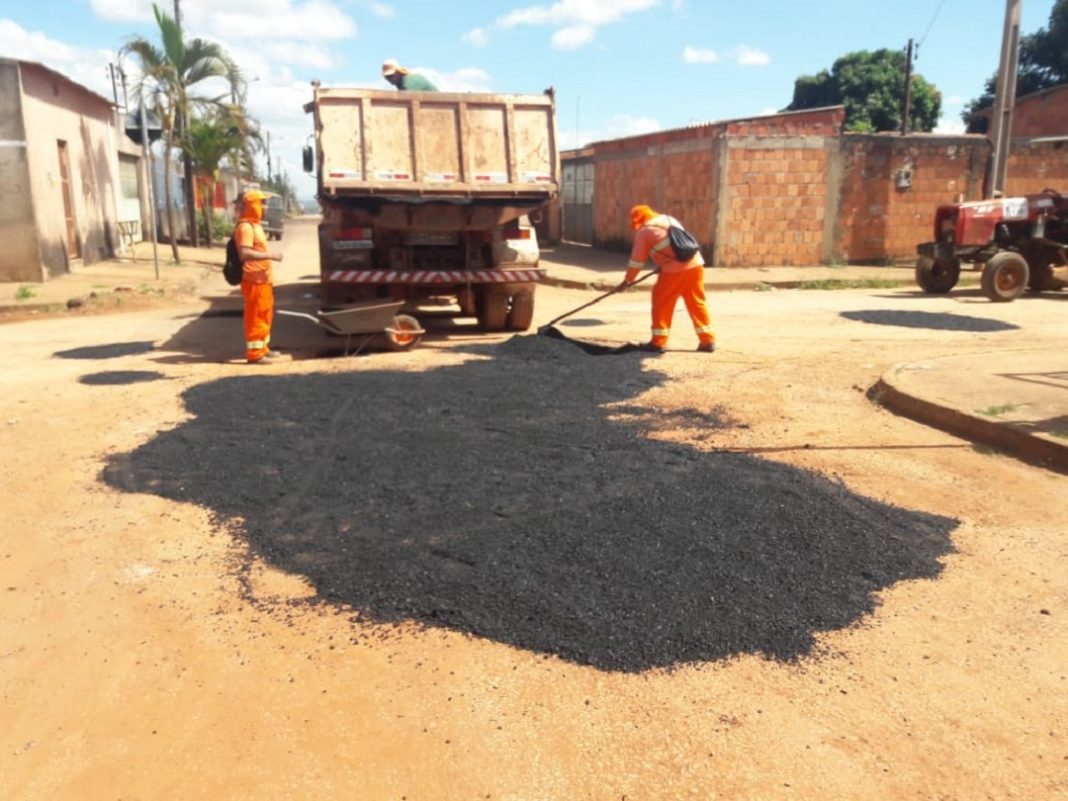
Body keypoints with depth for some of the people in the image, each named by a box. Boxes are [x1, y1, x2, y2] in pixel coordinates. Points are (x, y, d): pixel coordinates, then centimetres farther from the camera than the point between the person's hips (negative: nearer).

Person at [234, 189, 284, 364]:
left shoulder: (255, 225, 17)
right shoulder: (245, 227, -16)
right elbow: (244, 253, -27)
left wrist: (269, 276, 20)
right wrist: (270, 255, -24)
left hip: (263, 279, 10)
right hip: (254, 280, -10)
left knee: (265, 315, 17)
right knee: (255, 317, -6)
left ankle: (263, 348, 27)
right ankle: (254, 353, -1)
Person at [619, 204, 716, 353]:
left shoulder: (643, 231, 3)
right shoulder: (670, 220, 24)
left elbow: (637, 259, 4)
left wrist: (627, 280, 14)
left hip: (674, 270, -7)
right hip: (695, 264, 7)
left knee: (662, 303, 6)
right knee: (697, 303, 11)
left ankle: (658, 342, 9)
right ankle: (708, 341, 13)